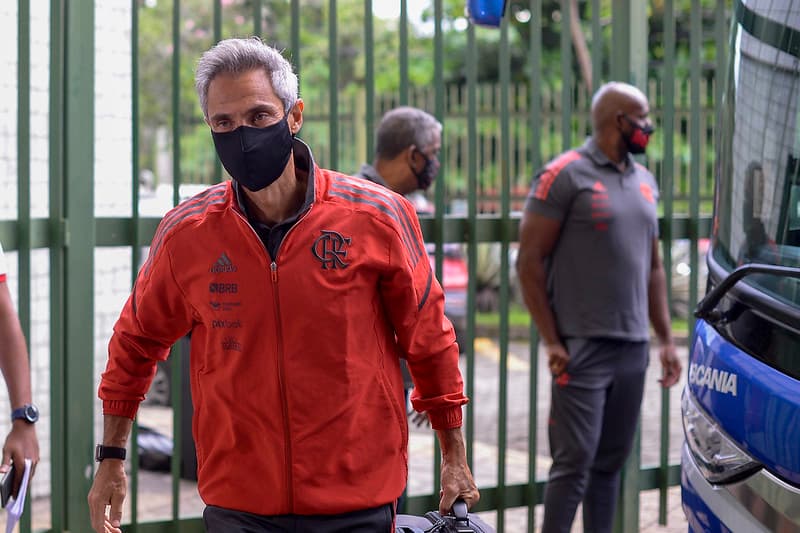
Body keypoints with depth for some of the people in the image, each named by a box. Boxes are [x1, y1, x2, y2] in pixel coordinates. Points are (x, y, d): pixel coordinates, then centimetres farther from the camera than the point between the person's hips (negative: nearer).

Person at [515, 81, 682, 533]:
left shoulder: (645, 181, 15)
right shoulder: (565, 175, -7)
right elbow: (529, 260, -8)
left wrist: (666, 339, 15)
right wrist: (552, 341, -12)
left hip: (634, 348, 7)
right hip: (582, 348, -6)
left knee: (611, 460, 9)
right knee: (575, 460, -7)